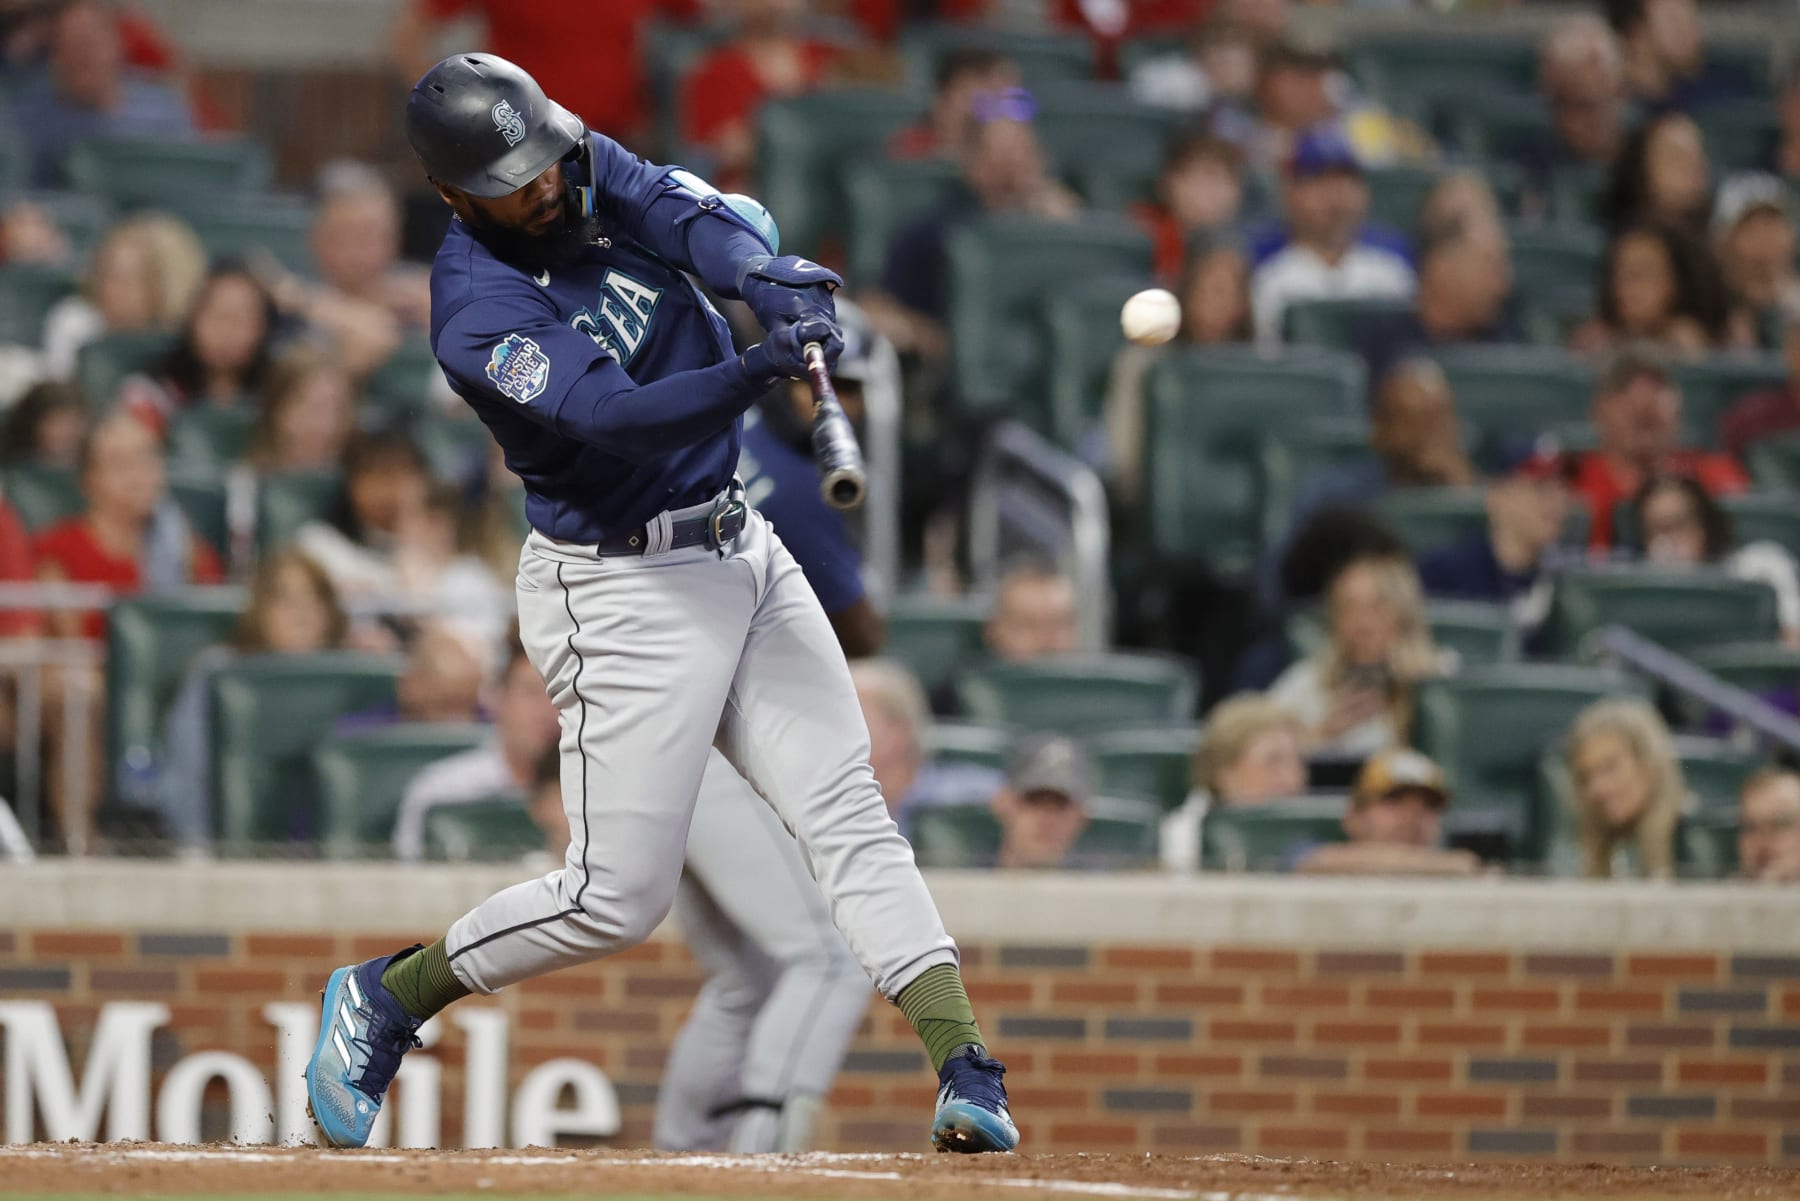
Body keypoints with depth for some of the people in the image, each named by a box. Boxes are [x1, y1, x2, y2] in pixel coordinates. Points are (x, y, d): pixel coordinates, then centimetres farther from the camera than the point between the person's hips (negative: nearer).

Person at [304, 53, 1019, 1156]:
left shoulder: (595, 177, 2)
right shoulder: (476, 310, -20)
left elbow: (702, 219, -15)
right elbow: (609, 416, -33)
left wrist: (773, 277, -37)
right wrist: (755, 373, -48)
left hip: (740, 548, 7)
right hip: (624, 591, -7)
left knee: (850, 814, -3)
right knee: (619, 898, -3)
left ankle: (966, 1068, -7)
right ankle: (384, 999, 16)